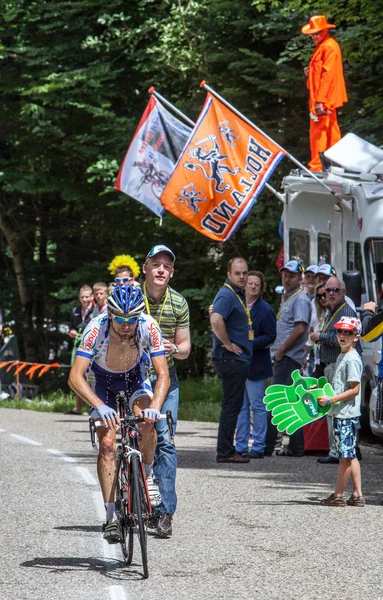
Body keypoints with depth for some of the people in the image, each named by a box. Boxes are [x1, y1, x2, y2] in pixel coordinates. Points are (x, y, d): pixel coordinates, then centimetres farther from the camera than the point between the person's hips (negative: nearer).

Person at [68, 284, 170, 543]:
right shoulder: (96, 329, -35)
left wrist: (154, 407, -47)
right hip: (101, 379, -1)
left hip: (135, 376, 1)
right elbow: (76, 377, -39)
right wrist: (99, 406, -54)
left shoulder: (149, 327, -31)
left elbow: (163, 375, -29)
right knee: (107, 444, -17)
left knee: (147, 423, -28)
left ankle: (147, 474, 0)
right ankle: (111, 516, -12)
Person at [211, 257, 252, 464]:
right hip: (231, 359, -10)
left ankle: (226, 450, 18)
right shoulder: (227, 295, -15)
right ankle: (225, 452, -5)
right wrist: (228, 344, -23)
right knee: (232, 405, -7)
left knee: (233, 405, 13)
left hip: (238, 359, 10)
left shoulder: (238, 294, 17)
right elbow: (216, 320, -33)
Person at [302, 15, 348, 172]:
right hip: (328, 99, 11)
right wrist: (311, 71, 3)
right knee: (331, 131, 16)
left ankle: (316, 166, -7)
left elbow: (328, 74, -22)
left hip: (323, 99, -11)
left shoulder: (329, 47, -16)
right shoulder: (322, 46, 15)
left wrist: (320, 100, -25)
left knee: (317, 131, -9)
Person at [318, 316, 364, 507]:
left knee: (345, 455, -4)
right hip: (340, 413, 10)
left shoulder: (352, 359, -15)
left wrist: (330, 400, -19)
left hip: (346, 414, -10)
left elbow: (355, 389, -19)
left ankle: (338, 495, 0)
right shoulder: (341, 357, 15)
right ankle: (357, 495, 13)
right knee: (350, 455, 10)